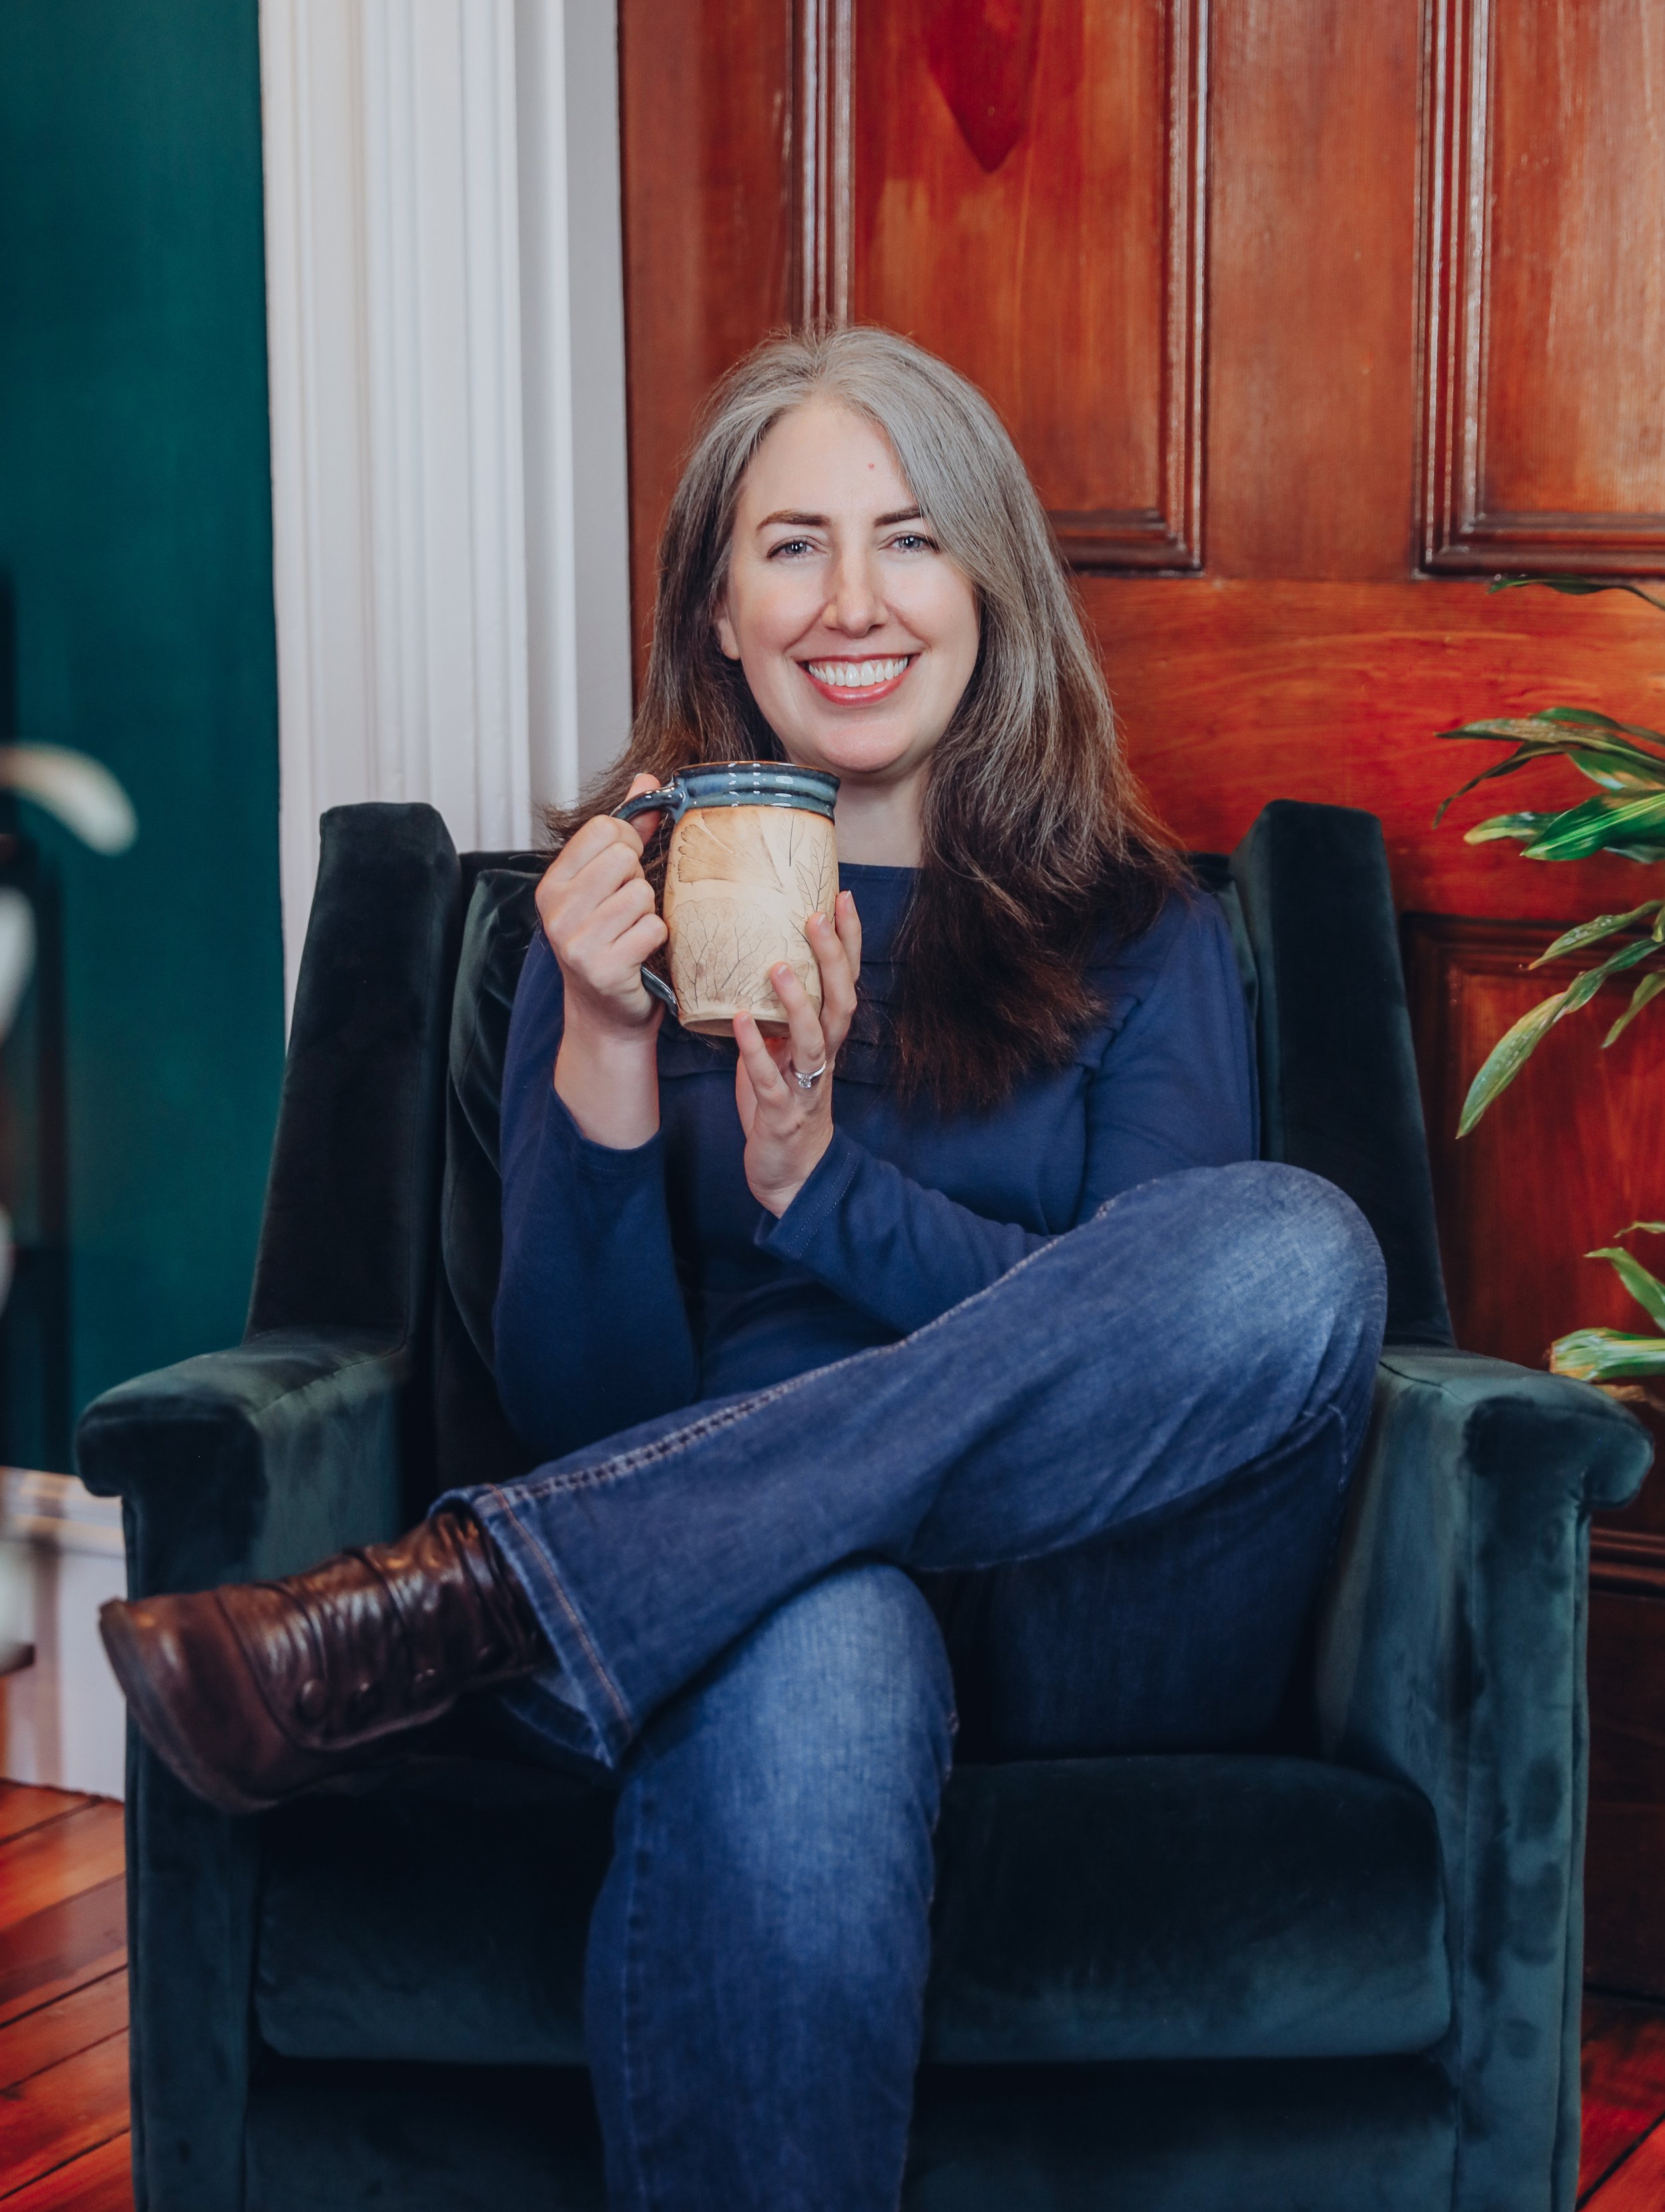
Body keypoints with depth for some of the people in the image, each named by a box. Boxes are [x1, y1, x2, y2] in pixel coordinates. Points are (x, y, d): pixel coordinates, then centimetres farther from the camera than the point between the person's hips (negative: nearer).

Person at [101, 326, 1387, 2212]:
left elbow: (1158, 1325, -1)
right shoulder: (628, 917, 13)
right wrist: (604, 1062, -11)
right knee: (815, 1649, -42)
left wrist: (821, 1176, -15)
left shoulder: (1138, 934, 14)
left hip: (1090, 1618, 2)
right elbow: (582, 1412, 5)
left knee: (1291, 1246, -32)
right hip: (739, 1595, -2)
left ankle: (454, 1605, -33)